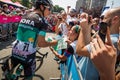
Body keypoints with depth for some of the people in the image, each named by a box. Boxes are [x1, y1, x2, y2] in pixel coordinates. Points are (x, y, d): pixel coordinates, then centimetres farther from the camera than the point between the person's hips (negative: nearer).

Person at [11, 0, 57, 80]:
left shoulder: (25, 16, 8)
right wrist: (53, 43, 0)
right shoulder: (42, 21, -11)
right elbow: (41, 43, -15)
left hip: (15, 51, 6)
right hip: (27, 54, -5)